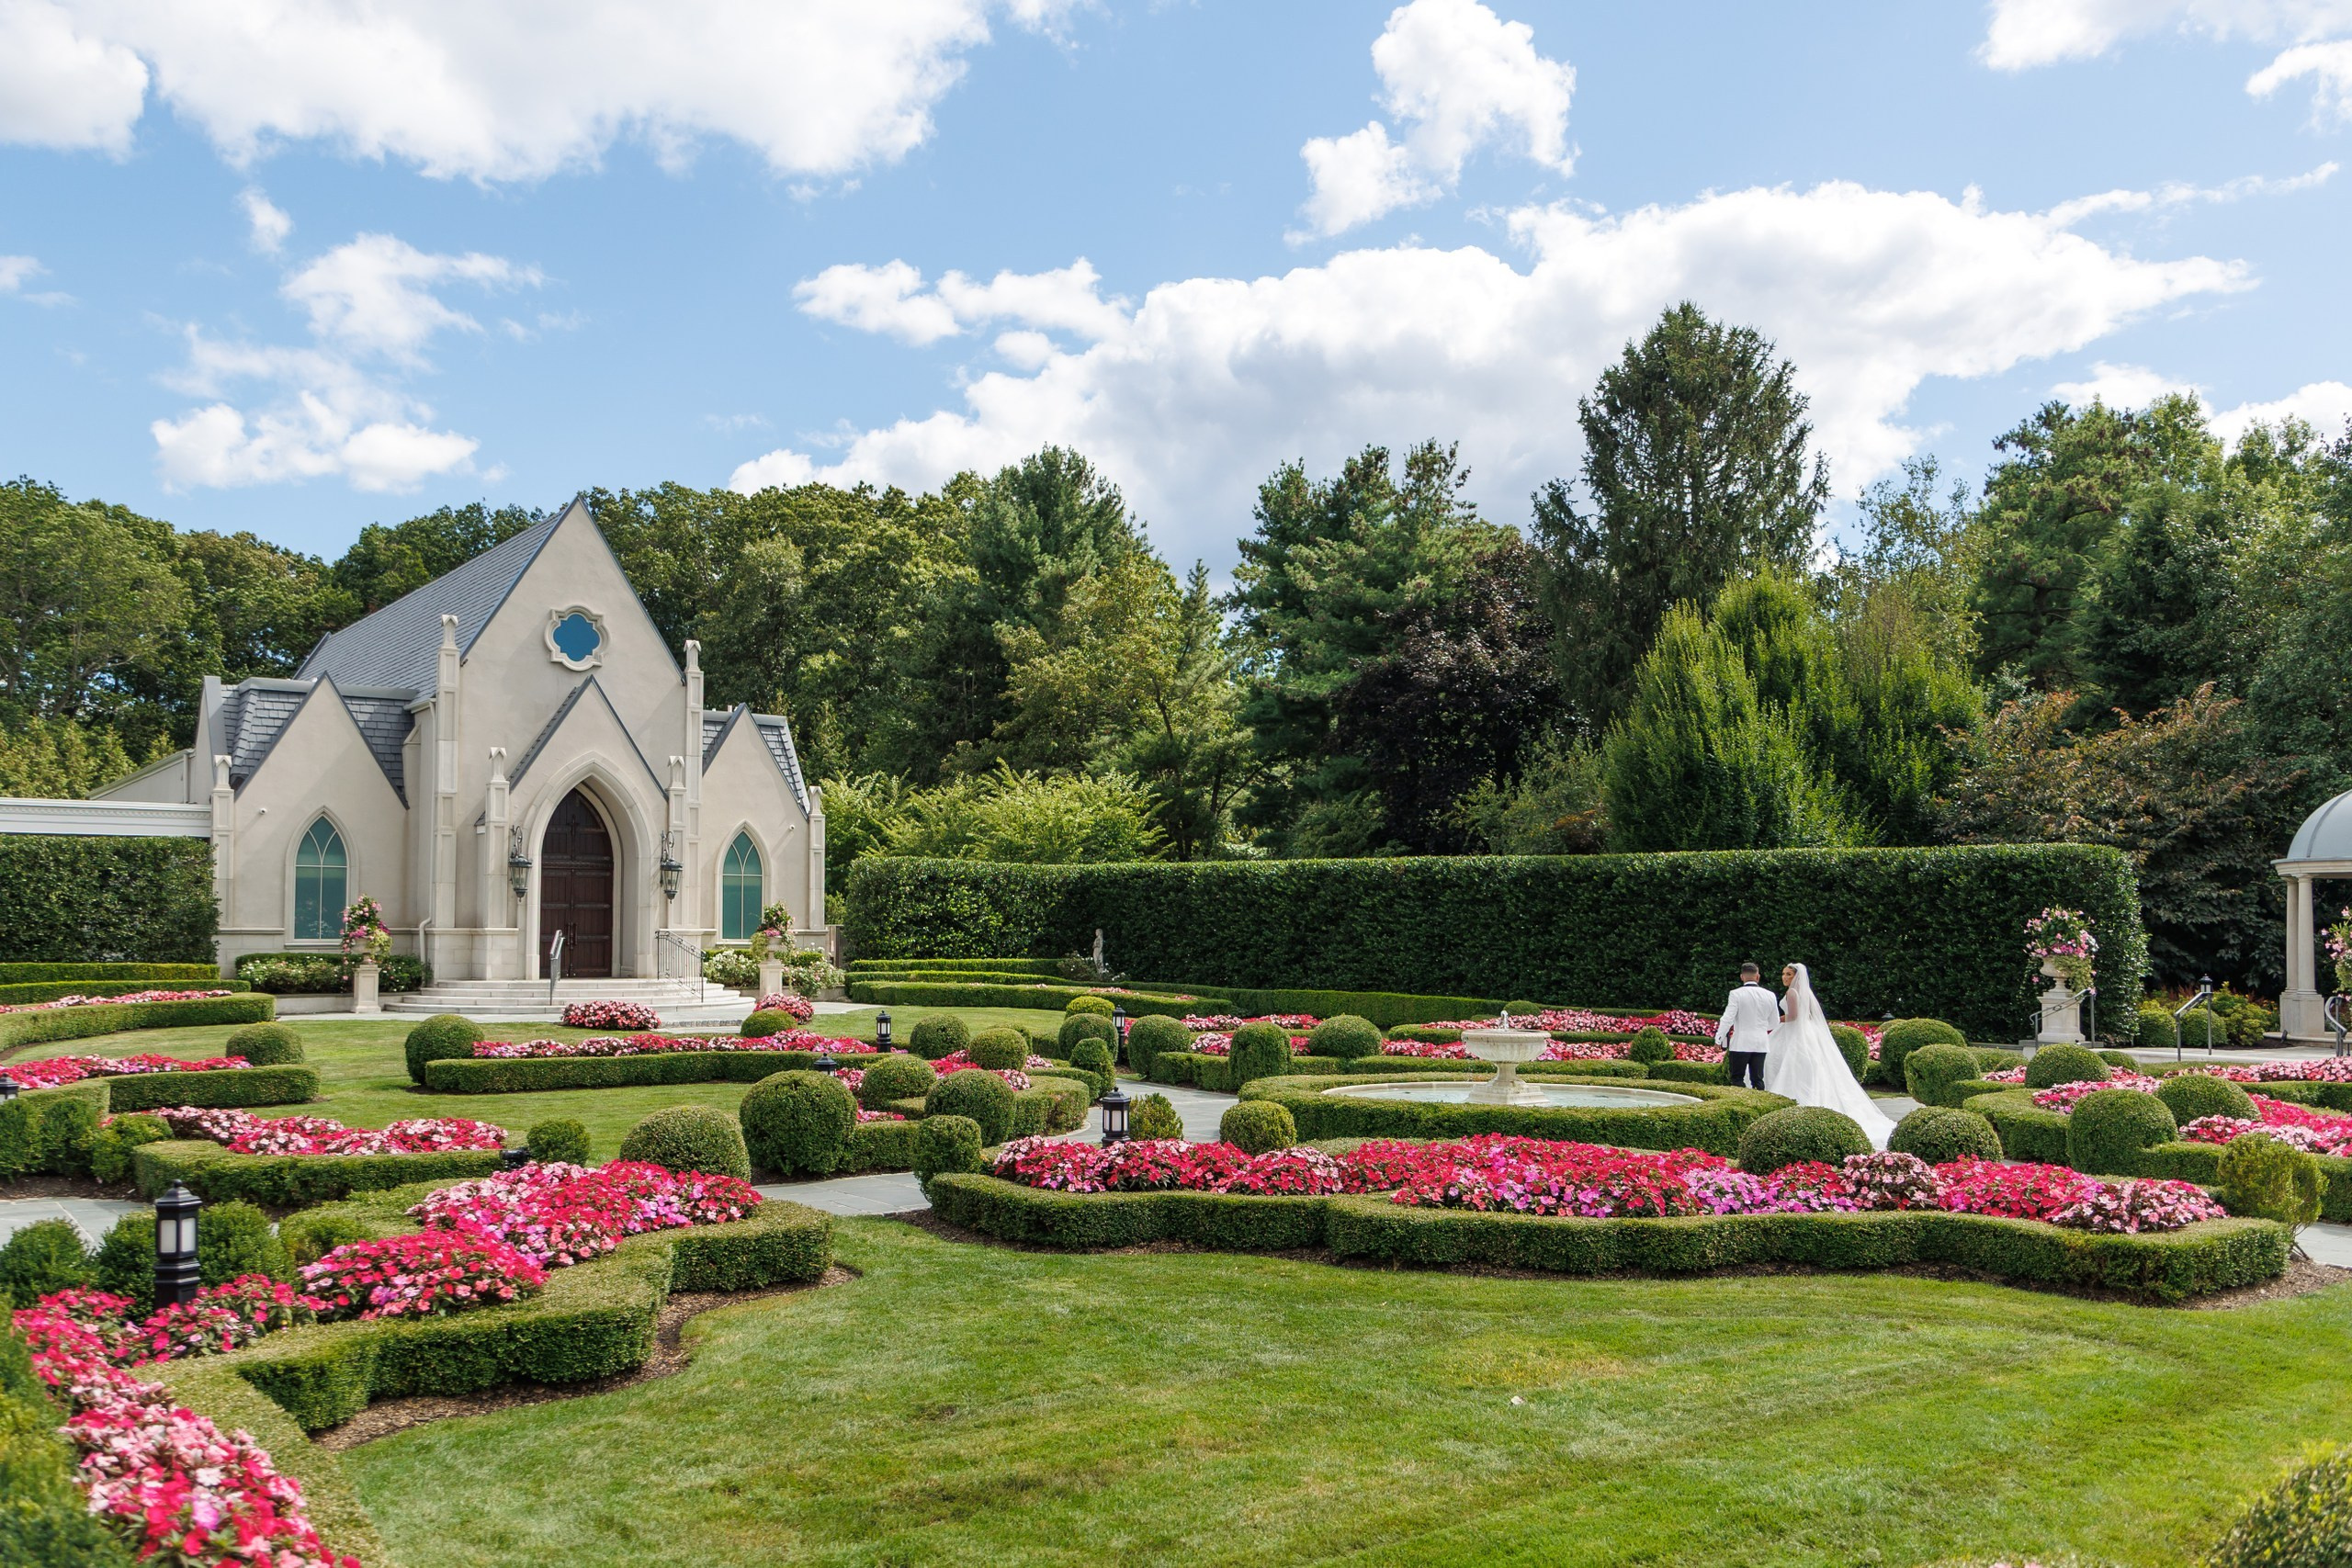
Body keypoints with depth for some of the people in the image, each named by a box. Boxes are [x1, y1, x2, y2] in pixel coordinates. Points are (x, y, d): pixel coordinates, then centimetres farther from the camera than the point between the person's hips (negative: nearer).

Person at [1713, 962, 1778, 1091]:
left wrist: (1718, 1039, -5)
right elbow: (1774, 1022, 13)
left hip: (1741, 1043, -4)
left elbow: (1728, 1019, -13)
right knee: (1758, 1079, 8)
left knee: (1737, 1078, 2)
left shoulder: (1736, 994, -10)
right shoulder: (1770, 995, 4)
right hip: (1761, 1044, 4)